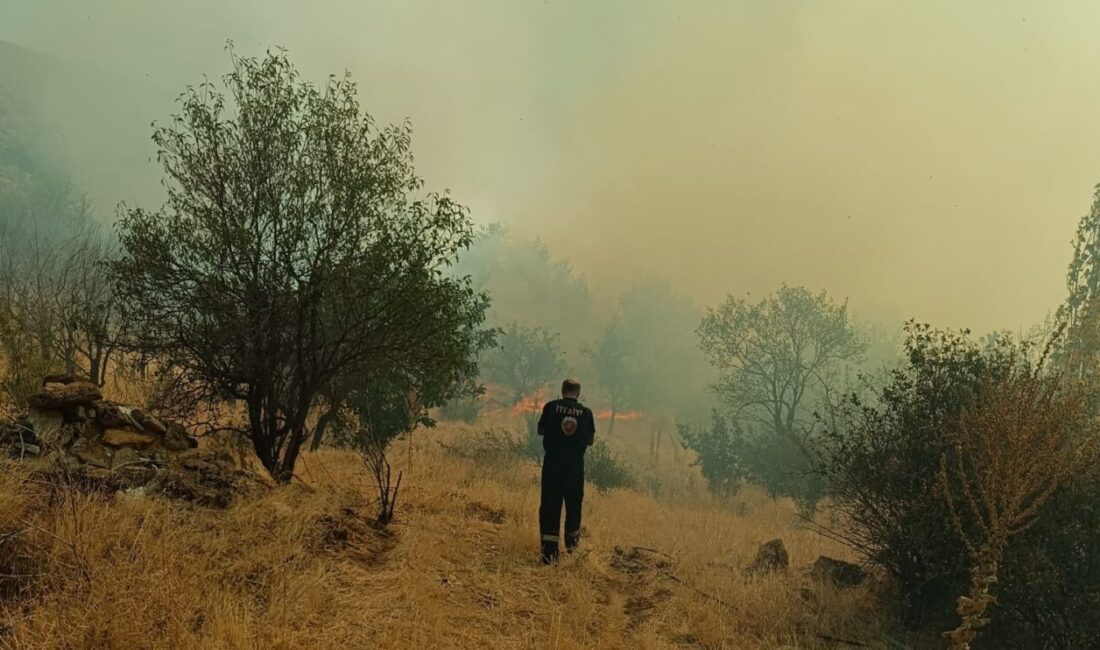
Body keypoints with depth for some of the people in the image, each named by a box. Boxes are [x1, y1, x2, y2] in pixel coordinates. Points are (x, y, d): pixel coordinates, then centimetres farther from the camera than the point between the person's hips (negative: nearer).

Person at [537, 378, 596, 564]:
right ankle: (571, 541, 35)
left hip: (552, 463, -1)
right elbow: (590, 440, 7)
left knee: (550, 504, 2)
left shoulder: (551, 407, -2)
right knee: (573, 503, 19)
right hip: (575, 465, 1)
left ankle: (549, 549, -4)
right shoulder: (586, 412, 1)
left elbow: (540, 430, 7)